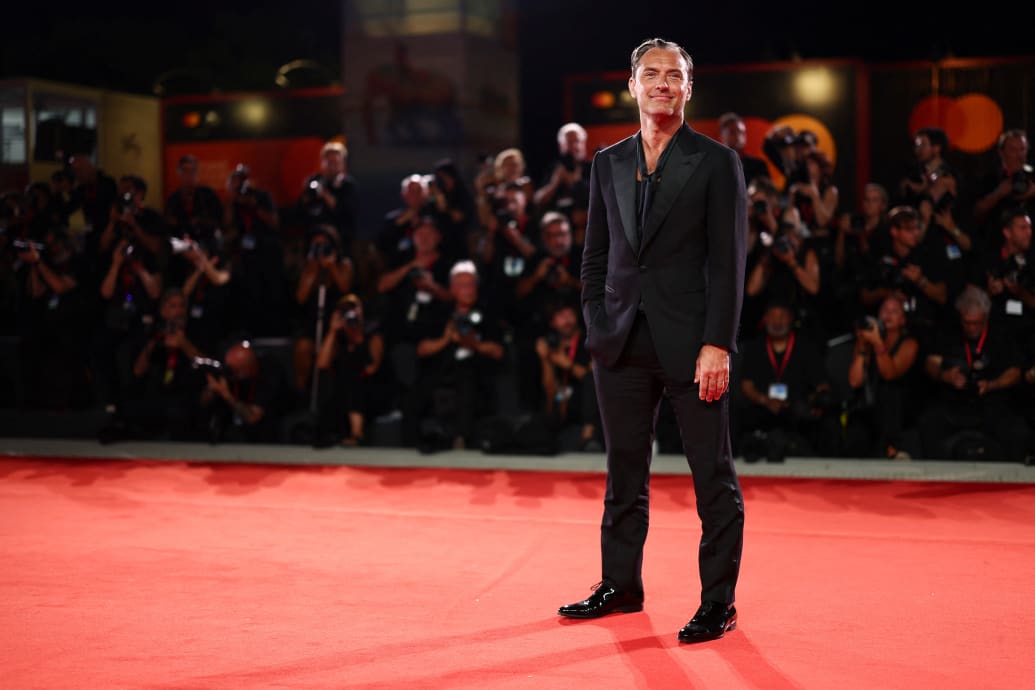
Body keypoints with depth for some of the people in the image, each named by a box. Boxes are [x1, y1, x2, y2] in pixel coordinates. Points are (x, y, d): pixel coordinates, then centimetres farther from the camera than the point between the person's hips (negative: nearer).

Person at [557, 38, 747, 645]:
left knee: (714, 478, 1)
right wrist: (596, 328, 6)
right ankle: (621, 586, 26)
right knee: (625, 474, 13)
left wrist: (717, 345, -14)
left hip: (690, 342, -4)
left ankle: (719, 604, 10)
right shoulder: (608, 163, 12)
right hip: (622, 344, 5)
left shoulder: (717, 163, -2)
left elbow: (729, 263, -7)